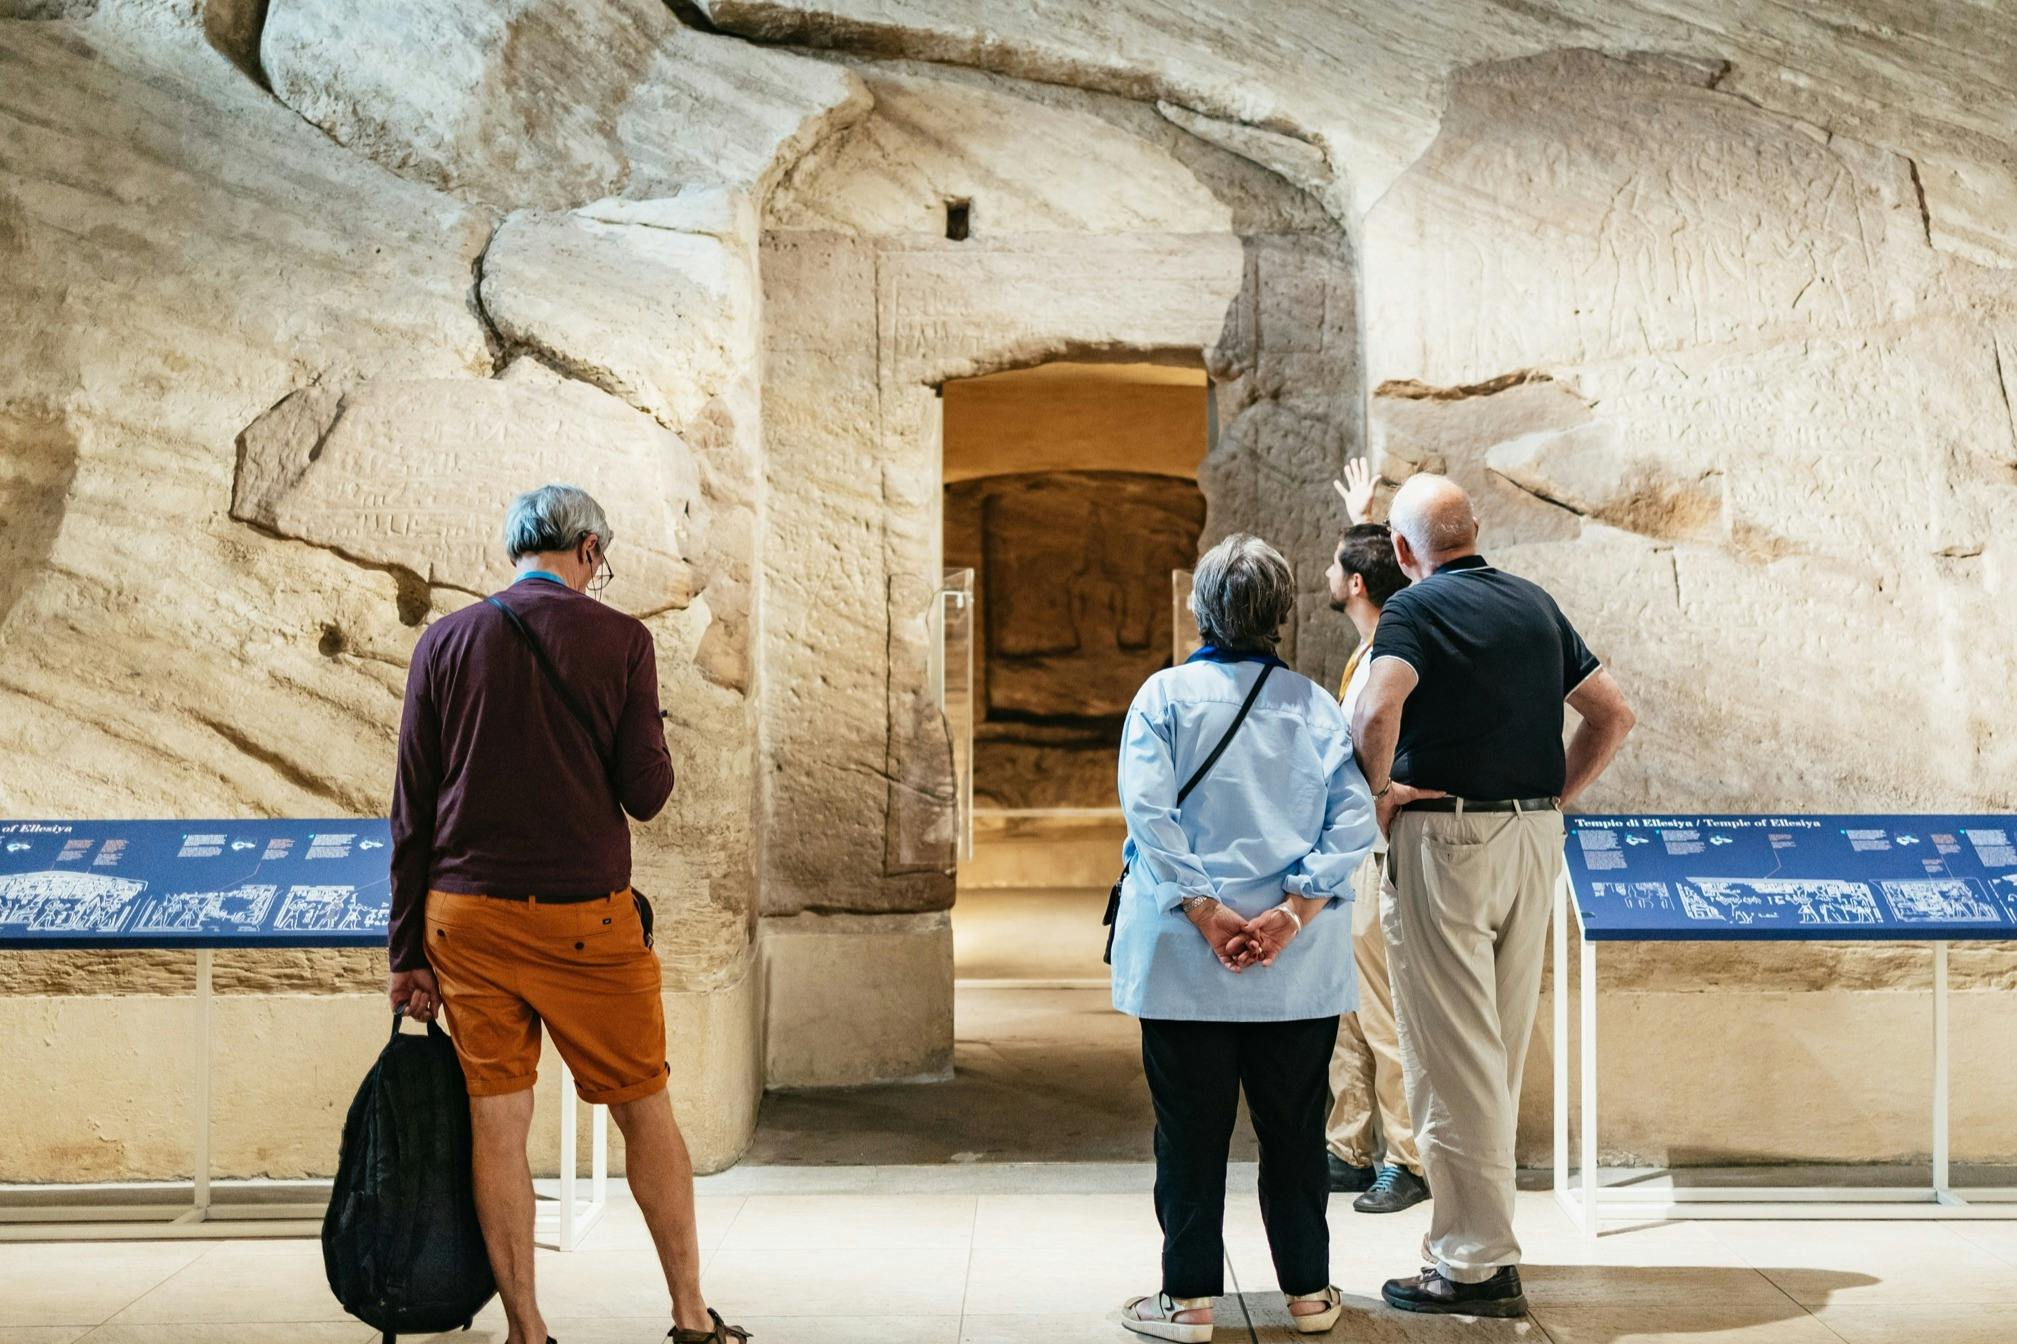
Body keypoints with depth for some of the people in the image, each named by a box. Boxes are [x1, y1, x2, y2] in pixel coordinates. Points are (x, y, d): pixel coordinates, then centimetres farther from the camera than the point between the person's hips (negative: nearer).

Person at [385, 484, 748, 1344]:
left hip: (464, 917, 2)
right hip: (583, 918, -2)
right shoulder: (619, 639, -4)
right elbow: (646, 794, -6)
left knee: (497, 1124, 5)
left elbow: (411, 811, 4)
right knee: (644, 1109, 11)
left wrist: (408, 950, 8)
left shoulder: (445, 642, 4)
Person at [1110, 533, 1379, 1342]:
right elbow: (1353, 819, -6)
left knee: (1191, 1129, 6)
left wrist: (1205, 912, -12)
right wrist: (1293, 912, -10)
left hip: (1185, 961, -2)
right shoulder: (1312, 702, 3)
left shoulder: (1165, 694, -3)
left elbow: (1146, 808, -14)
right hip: (1300, 966, 2)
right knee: (1294, 1125, 12)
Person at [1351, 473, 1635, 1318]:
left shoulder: (1415, 608, -8)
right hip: (1535, 838, 7)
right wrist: (1553, 800, 14)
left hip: (1445, 835, -7)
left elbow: (1376, 711, -26)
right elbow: (1613, 715, 15)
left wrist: (1376, 791, -11)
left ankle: (1476, 1266, 2)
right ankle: (1480, 1235, 24)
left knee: (1452, 1057, -1)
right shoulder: (1536, 605, 12)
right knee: (1501, 1049, 15)